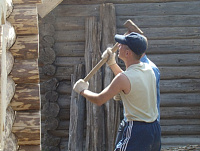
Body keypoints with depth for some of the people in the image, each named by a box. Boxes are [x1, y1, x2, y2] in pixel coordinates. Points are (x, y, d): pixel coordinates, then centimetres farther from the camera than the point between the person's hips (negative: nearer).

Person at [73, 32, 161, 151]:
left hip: (137, 132, -8)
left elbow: (99, 100, -6)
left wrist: (82, 90, 11)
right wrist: (112, 64, 24)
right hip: (155, 129, 8)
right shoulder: (148, 69, 4)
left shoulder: (124, 78, -18)